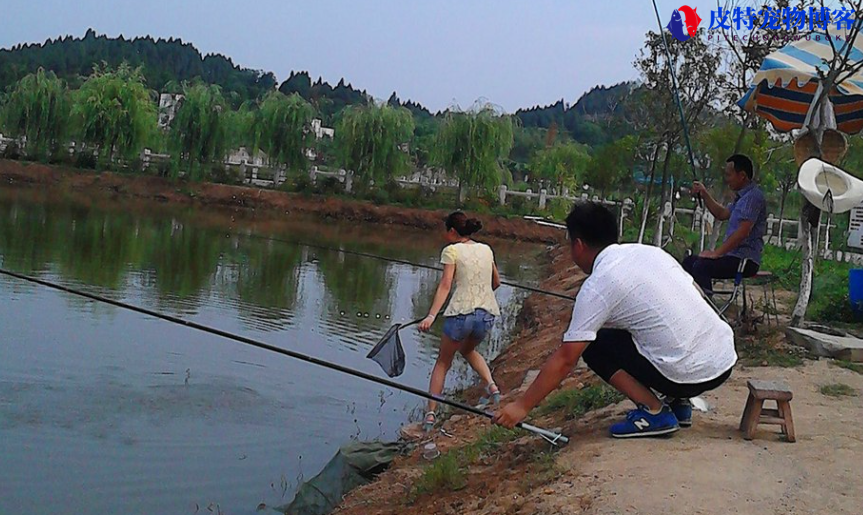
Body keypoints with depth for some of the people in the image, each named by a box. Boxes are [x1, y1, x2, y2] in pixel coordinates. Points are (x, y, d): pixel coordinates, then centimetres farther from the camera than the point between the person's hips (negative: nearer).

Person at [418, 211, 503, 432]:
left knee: (443, 363, 11)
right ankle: (492, 387, 13)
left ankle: (431, 414, 4)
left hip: (461, 312, -5)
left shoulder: (452, 250, -1)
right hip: (487, 313, 5)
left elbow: (446, 284, -12)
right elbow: (496, 282, 24)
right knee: (468, 350, 32)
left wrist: (431, 316, -18)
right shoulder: (486, 250, 14)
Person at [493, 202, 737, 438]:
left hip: (691, 374, -8)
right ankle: (678, 402, 20)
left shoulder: (596, 286, -8)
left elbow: (565, 359, -7)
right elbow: (696, 294, 18)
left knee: (593, 345, 5)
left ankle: (654, 413, -2)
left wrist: (522, 406, -1)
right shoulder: (649, 250, 11)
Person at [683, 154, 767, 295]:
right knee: (689, 262, 9)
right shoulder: (742, 196, 18)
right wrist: (705, 195, 19)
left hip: (746, 260, -10)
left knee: (701, 266, -28)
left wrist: (717, 253, -20)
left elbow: (743, 231, -22)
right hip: (735, 255, 10)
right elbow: (722, 214, 31)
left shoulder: (753, 196, -14)